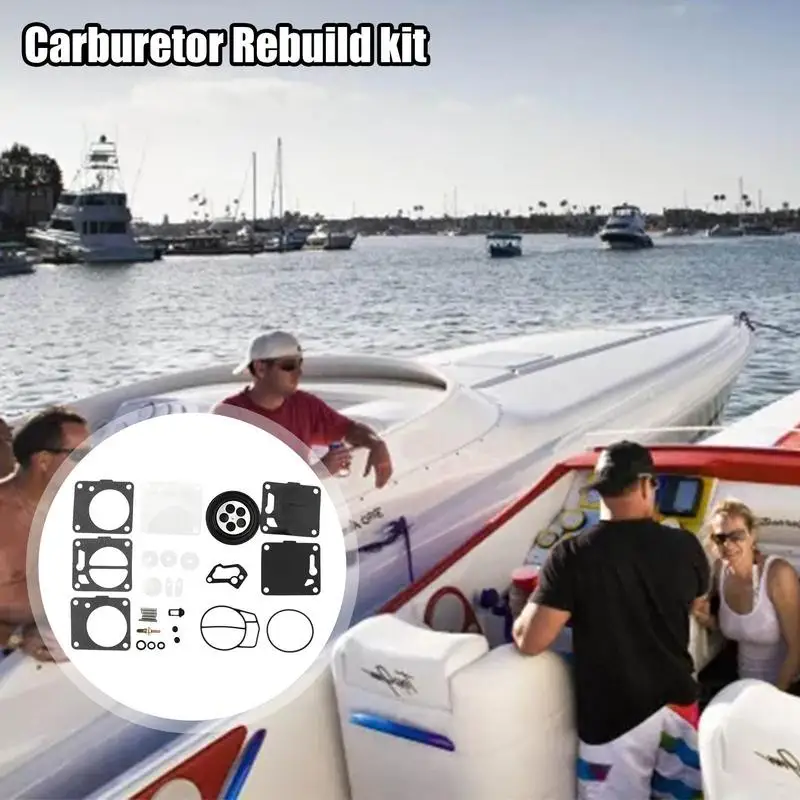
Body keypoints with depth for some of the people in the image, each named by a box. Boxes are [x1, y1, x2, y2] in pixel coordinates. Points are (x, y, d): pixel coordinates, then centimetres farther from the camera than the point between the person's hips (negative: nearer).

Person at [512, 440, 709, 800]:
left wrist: (533, 605, 2)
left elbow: (529, 641, -19)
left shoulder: (571, 556, -19)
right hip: (677, 703, 3)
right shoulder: (684, 547, -8)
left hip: (614, 717, -3)